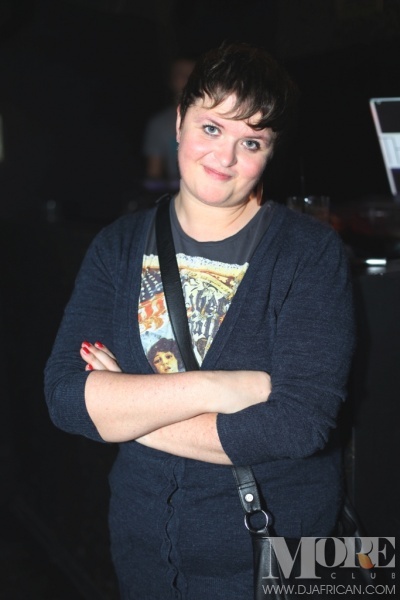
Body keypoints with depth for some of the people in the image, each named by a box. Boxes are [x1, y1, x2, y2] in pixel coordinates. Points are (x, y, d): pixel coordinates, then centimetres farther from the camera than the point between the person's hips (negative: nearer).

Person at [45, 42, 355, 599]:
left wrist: (127, 412, -17)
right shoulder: (119, 245, -3)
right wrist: (210, 388, -25)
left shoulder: (312, 252, -13)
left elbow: (301, 422, -23)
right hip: (141, 542, 3)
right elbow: (65, 396, -13)